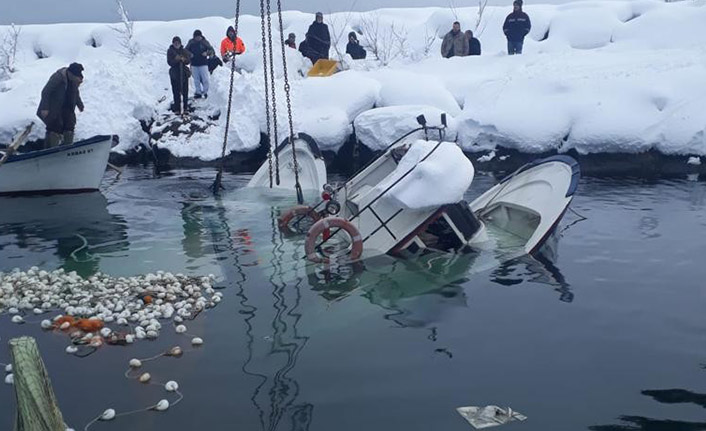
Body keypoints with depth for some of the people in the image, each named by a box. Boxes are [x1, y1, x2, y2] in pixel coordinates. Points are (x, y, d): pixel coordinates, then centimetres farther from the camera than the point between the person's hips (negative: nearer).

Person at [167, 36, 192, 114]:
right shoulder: (170, 51, 1)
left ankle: (185, 106, 16)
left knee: (185, 90, 5)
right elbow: (169, 62, -5)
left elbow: (189, 61, 2)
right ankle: (177, 108, 2)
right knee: (176, 92, -3)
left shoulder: (184, 51, 6)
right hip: (174, 74, -2)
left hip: (184, 73, 2)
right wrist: (176, 59, -22)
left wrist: (184, 60, -19)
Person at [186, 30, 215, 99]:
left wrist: (207, 53, -24)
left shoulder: (204, 42, -3)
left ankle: (205, 92, 8)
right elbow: (186, 50, 14)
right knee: (196, 80, 8)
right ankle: (198, 93, 18)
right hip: (194, 64, 3)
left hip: (203, 64, -3)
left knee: (205, 79, -5)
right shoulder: (191, 42, 4)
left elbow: (211, 49, -4)